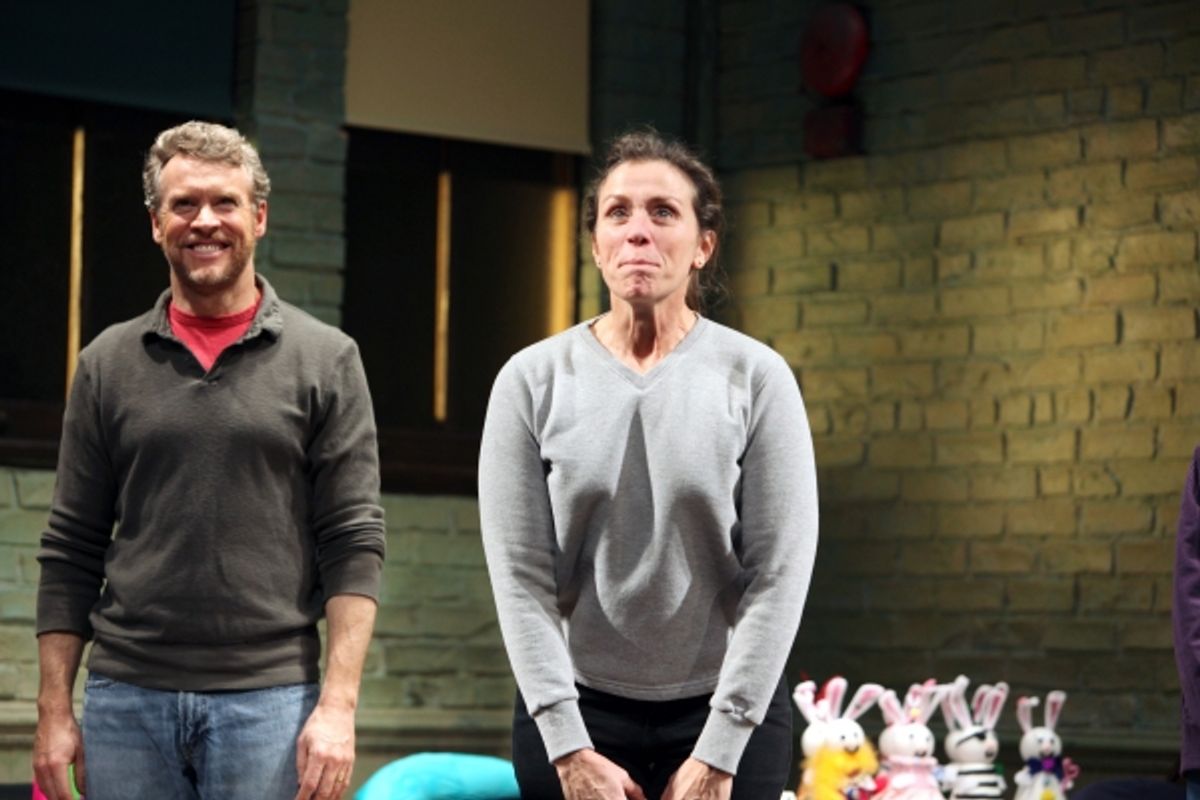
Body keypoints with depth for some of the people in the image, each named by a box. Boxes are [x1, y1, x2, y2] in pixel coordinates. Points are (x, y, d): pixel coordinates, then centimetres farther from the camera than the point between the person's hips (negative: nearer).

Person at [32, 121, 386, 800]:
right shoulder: (108, 365, 9)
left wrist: (338, 704, -10)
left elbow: (355, 545, -2)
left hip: (268, 699, -2)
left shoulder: (326, 359, 3)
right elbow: (72, 552, 10)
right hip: (127, 696, 2)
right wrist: (54, 710, 3)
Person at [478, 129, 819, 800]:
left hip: (727, 712, -1)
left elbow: (781, 572, -7)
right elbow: (520, 574, -4)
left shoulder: (757, 378, -4)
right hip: (575, 710, 1)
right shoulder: (533, 380, -1)